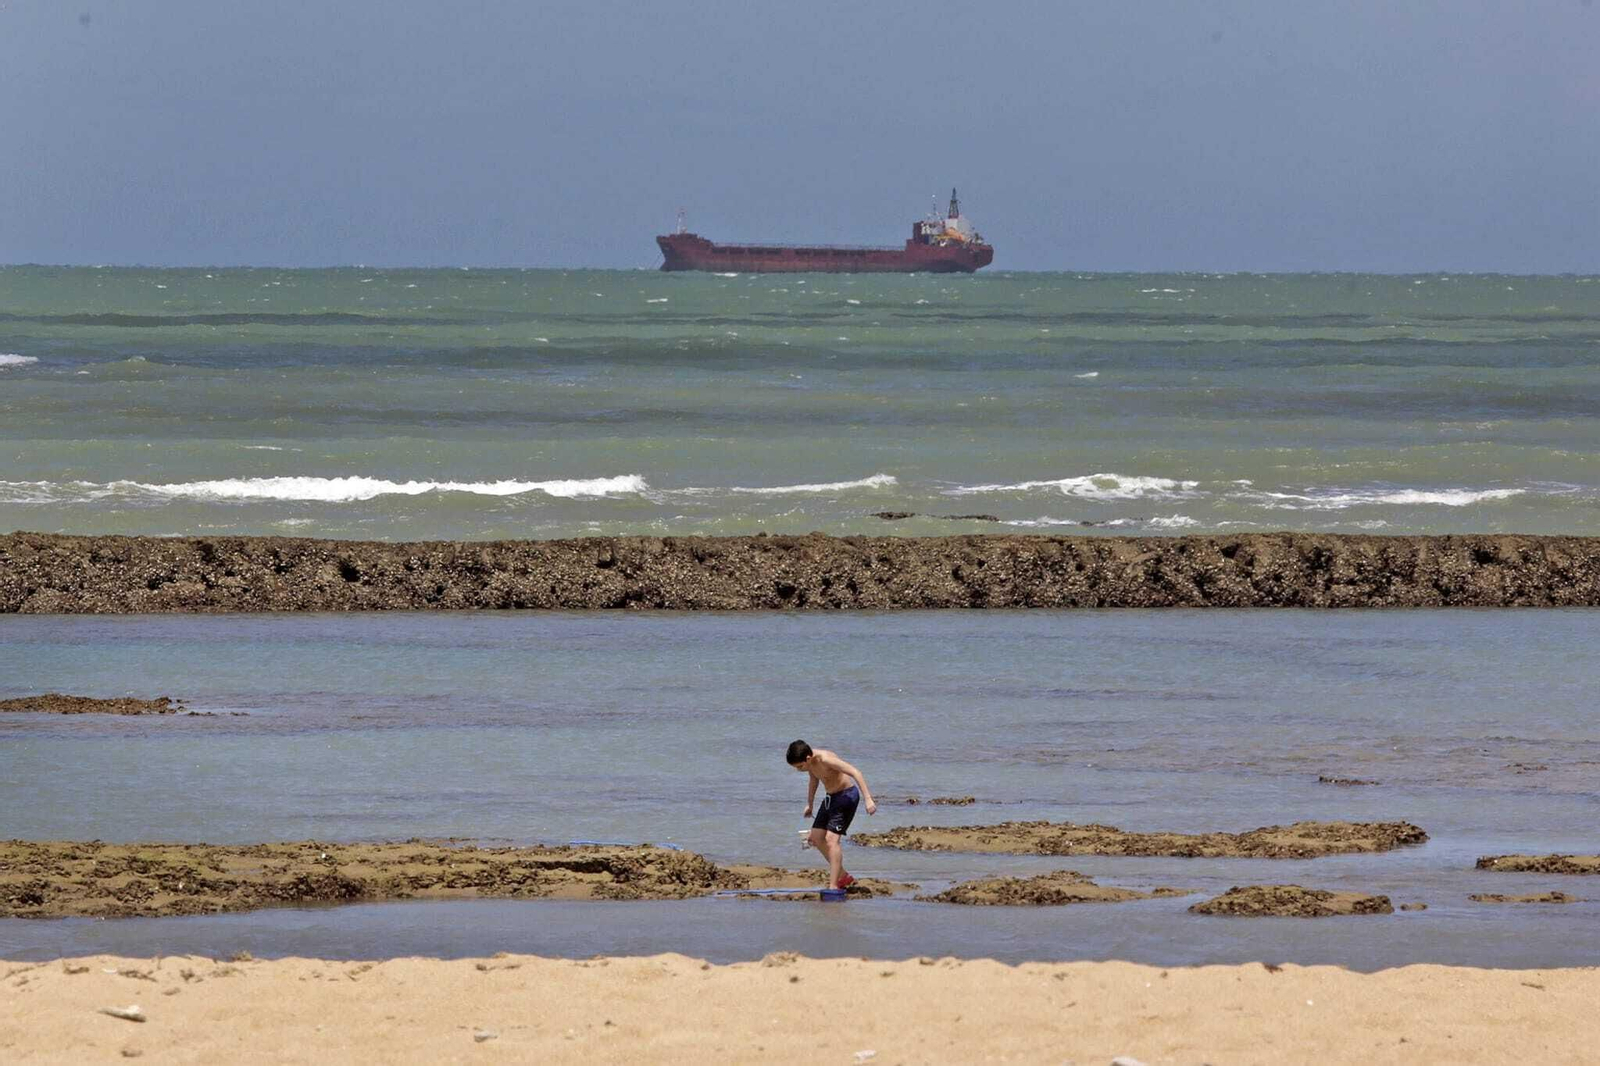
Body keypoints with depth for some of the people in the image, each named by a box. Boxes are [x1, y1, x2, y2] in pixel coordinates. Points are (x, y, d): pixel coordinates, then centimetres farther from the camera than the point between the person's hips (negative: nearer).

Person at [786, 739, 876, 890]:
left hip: (846, 794, -9)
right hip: (830, 798, 9)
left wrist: (868, 799, -38)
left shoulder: (825, 759, -29)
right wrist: (809, 804, 30)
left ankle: (833, 886, -20)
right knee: (816, 837, 10)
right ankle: (843, 877, 21)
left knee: (831, 838, -19)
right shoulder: (810, 762, -2)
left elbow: (855, 773, -33)